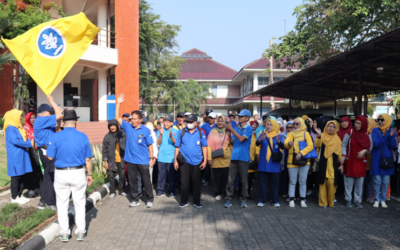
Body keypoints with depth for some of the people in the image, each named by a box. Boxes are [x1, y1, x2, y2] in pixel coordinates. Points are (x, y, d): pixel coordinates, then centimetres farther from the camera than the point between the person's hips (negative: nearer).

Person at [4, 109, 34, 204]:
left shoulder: (19, 127, 15)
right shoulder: (10, 128, -12)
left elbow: (24, 138, 16)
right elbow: (15, 141, -20)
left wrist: (31, 142, -3)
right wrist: (29, 144, -16)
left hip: (22, 155, 9)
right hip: (15, 157, -9)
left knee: (21, 176, 12)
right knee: (16, 177, -2)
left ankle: (20, 195, 21)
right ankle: (14, 198, 7)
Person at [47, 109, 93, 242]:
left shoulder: (56, 137, -9)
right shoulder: (83, 137, -7)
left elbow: (50, 157, -5)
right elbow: (88, 159, -3)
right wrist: (89, 174, 8)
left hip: (61, 174, 0)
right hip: (78, 173, 0)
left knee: (62, 204, 12)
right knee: (80, 204, 12)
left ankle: (64, 233, 18)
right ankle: (80, 232, 17)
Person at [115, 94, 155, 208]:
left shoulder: (146, 130, -7)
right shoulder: (128, 127, 1)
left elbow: (150, 145, -4)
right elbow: (117, 117, -1)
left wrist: (152, 158, -7)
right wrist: (118, 103, -8)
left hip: (143, 161, -3)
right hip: (130, 160, 3)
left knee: (146, 181, 6)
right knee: (132, 180, 12)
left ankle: (149, 199, 19)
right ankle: (135, 199, 26)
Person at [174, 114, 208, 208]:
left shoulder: (200, 133, 3)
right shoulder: (181, 132, 3)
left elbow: (204, 147, 4)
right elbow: (177, 147, 5)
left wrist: (205, 161, -1)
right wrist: (175, 160, 2)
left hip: (197, 162, 0)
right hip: (184, 162, 0)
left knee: (197, 182, 7)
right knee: (184, 182, 7)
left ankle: (196, 202, 20)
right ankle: (184, 201, 20)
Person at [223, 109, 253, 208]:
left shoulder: (249, 129, -3)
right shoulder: (236, 128, 13)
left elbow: (241, 139, -17)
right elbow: (232, 142, 12)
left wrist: (231, 129, -16)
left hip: (244, 158, -4)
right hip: (234, 157, 4)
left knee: (244, 180, 5)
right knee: (230, 179, 1)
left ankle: (243, 199, 16)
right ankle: (228, 199, 6)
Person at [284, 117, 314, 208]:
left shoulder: (306, 134, 4)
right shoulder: (290, 134, 8)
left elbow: (310, 146, -7)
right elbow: (285, 144, -8)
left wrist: (301, 153, -19)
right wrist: (288, 144, -32)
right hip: (292, 160, 1)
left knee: (303, 181, 6)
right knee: (292, 181, 5)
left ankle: (302, 199, 15)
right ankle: (291, 199, 11)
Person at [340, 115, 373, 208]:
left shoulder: (367, 135, 3)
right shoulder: (350, 133, -3)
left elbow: (370, 147, 6)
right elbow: (343, 145, -2)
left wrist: (364, 151, -14)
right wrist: (343, 155, -14)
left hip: (361, 162, 2)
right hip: (350, 161, -2)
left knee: (359, 182, 5)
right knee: (349, 181, 2)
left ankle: (357, 200, 16)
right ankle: (348, 200, 13)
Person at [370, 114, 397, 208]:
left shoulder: (392, 131, 1)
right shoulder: (375, 131, -3)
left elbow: (393, 146, -7)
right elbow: (376, 144, -14)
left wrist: (391, 136, -23)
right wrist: (384, 135, -26)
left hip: (387, 159, 2)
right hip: (376, 159, -1)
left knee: (385, 182, 6)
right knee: (377, 181, 1)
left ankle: (383, 200, 17)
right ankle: (377, 199, 12)